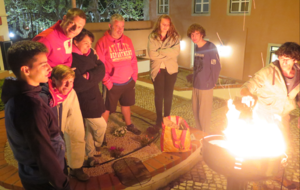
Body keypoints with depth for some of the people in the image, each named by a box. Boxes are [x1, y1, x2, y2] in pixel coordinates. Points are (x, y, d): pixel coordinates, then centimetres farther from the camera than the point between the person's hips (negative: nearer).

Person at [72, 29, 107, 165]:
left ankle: (90, 154, 37)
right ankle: (97, 148, 33)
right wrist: (94, 78, -16)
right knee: (101, 125, 3)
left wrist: (88, 76, -22)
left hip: (93, 97, 8)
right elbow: (78, 84, -27)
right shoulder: (71, 59, -20)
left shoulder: (90, 53, 4)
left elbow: (101, 70, -6)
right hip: (84, 101, -8)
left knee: (90, 127, 19)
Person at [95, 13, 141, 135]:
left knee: (126, 104, 23)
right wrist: (107, 82, -15)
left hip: (128, 82, 5)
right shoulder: (102, 42, -13)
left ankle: (129, 125, 44)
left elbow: (133, 60, 8)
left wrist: (134, 76, 4)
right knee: (107, 109, 8)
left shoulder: (127, 40, 4)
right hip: (112, 84, -5)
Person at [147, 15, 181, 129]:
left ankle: (167, 118, 25)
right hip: (157, 69, -1)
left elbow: (176, 52, -15)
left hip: (171, 69, 1)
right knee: (158, 95, 7)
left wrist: (160, 51, -17)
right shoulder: (152, 37, -2)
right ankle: (159, 120, 22)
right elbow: (151, 54, -14)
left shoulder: (175, 37, 1)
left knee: (168, 95, 9)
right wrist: (167, 53, -13)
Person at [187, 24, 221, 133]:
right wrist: (194, 77, 10)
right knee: (195, 111, 18)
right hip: (195, 85, 7)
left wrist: (212, 82, -7)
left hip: (206, 87, -7)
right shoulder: (196, 47, 7)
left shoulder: (211, 47, -15)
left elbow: (216, 67, -13)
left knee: (204, 113, 4)